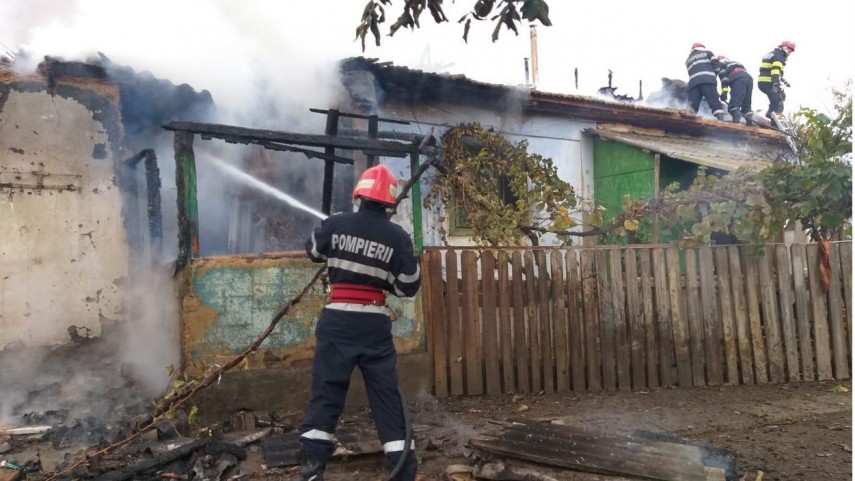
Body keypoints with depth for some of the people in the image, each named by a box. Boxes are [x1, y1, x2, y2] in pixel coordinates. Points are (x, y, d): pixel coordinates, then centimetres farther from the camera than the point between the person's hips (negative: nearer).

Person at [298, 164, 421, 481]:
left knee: (325, 391, 6)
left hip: (337, 320, 0)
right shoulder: (398, 236, -4)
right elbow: (409, 287, 0)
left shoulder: (335, 225, -2)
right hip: (375, 323, 0)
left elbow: (313, 252, 18)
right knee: (387, 395, 8)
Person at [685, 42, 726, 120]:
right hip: (708, 80, -3)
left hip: (693, 82, 3)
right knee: (715, 103, -12)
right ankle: (721, 122, -27)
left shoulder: (688, 60, 34)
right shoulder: (707, 52, 25)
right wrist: (713, 77, 27)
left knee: (692, 106, -5)